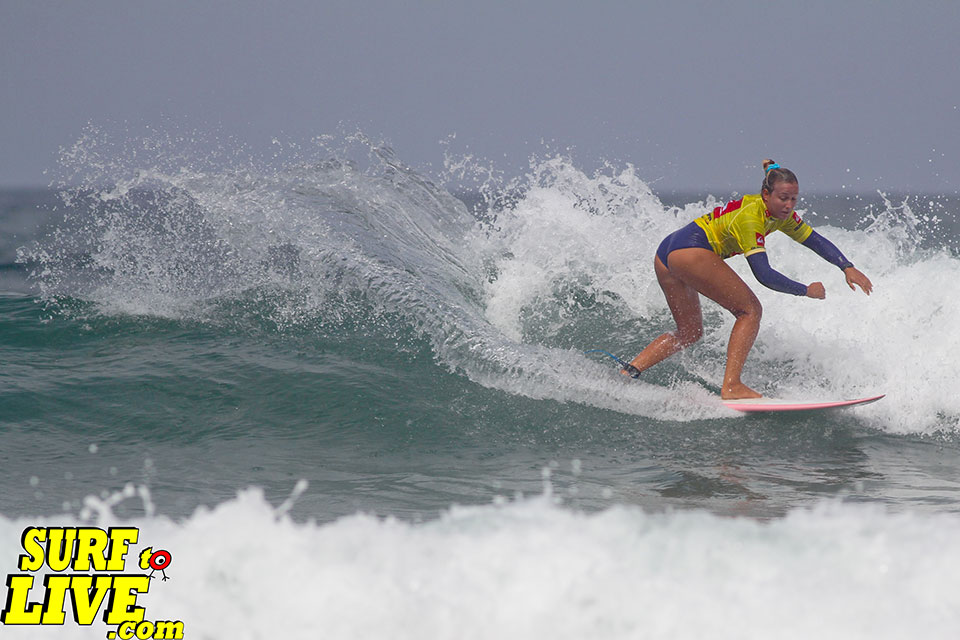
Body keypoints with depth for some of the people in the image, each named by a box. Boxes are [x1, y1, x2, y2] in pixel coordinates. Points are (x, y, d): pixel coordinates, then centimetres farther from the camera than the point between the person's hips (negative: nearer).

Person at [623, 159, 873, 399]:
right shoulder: (750, 217, -18)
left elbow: (816, 241, 18)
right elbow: (764, 274, -22)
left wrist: (848, 268, 6)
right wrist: (806, 290, -13)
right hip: (690, 251, -10)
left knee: (689, 333, 19)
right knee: (750, 310, -6)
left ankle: (628, 373, 5)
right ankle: (731, 386, -14)